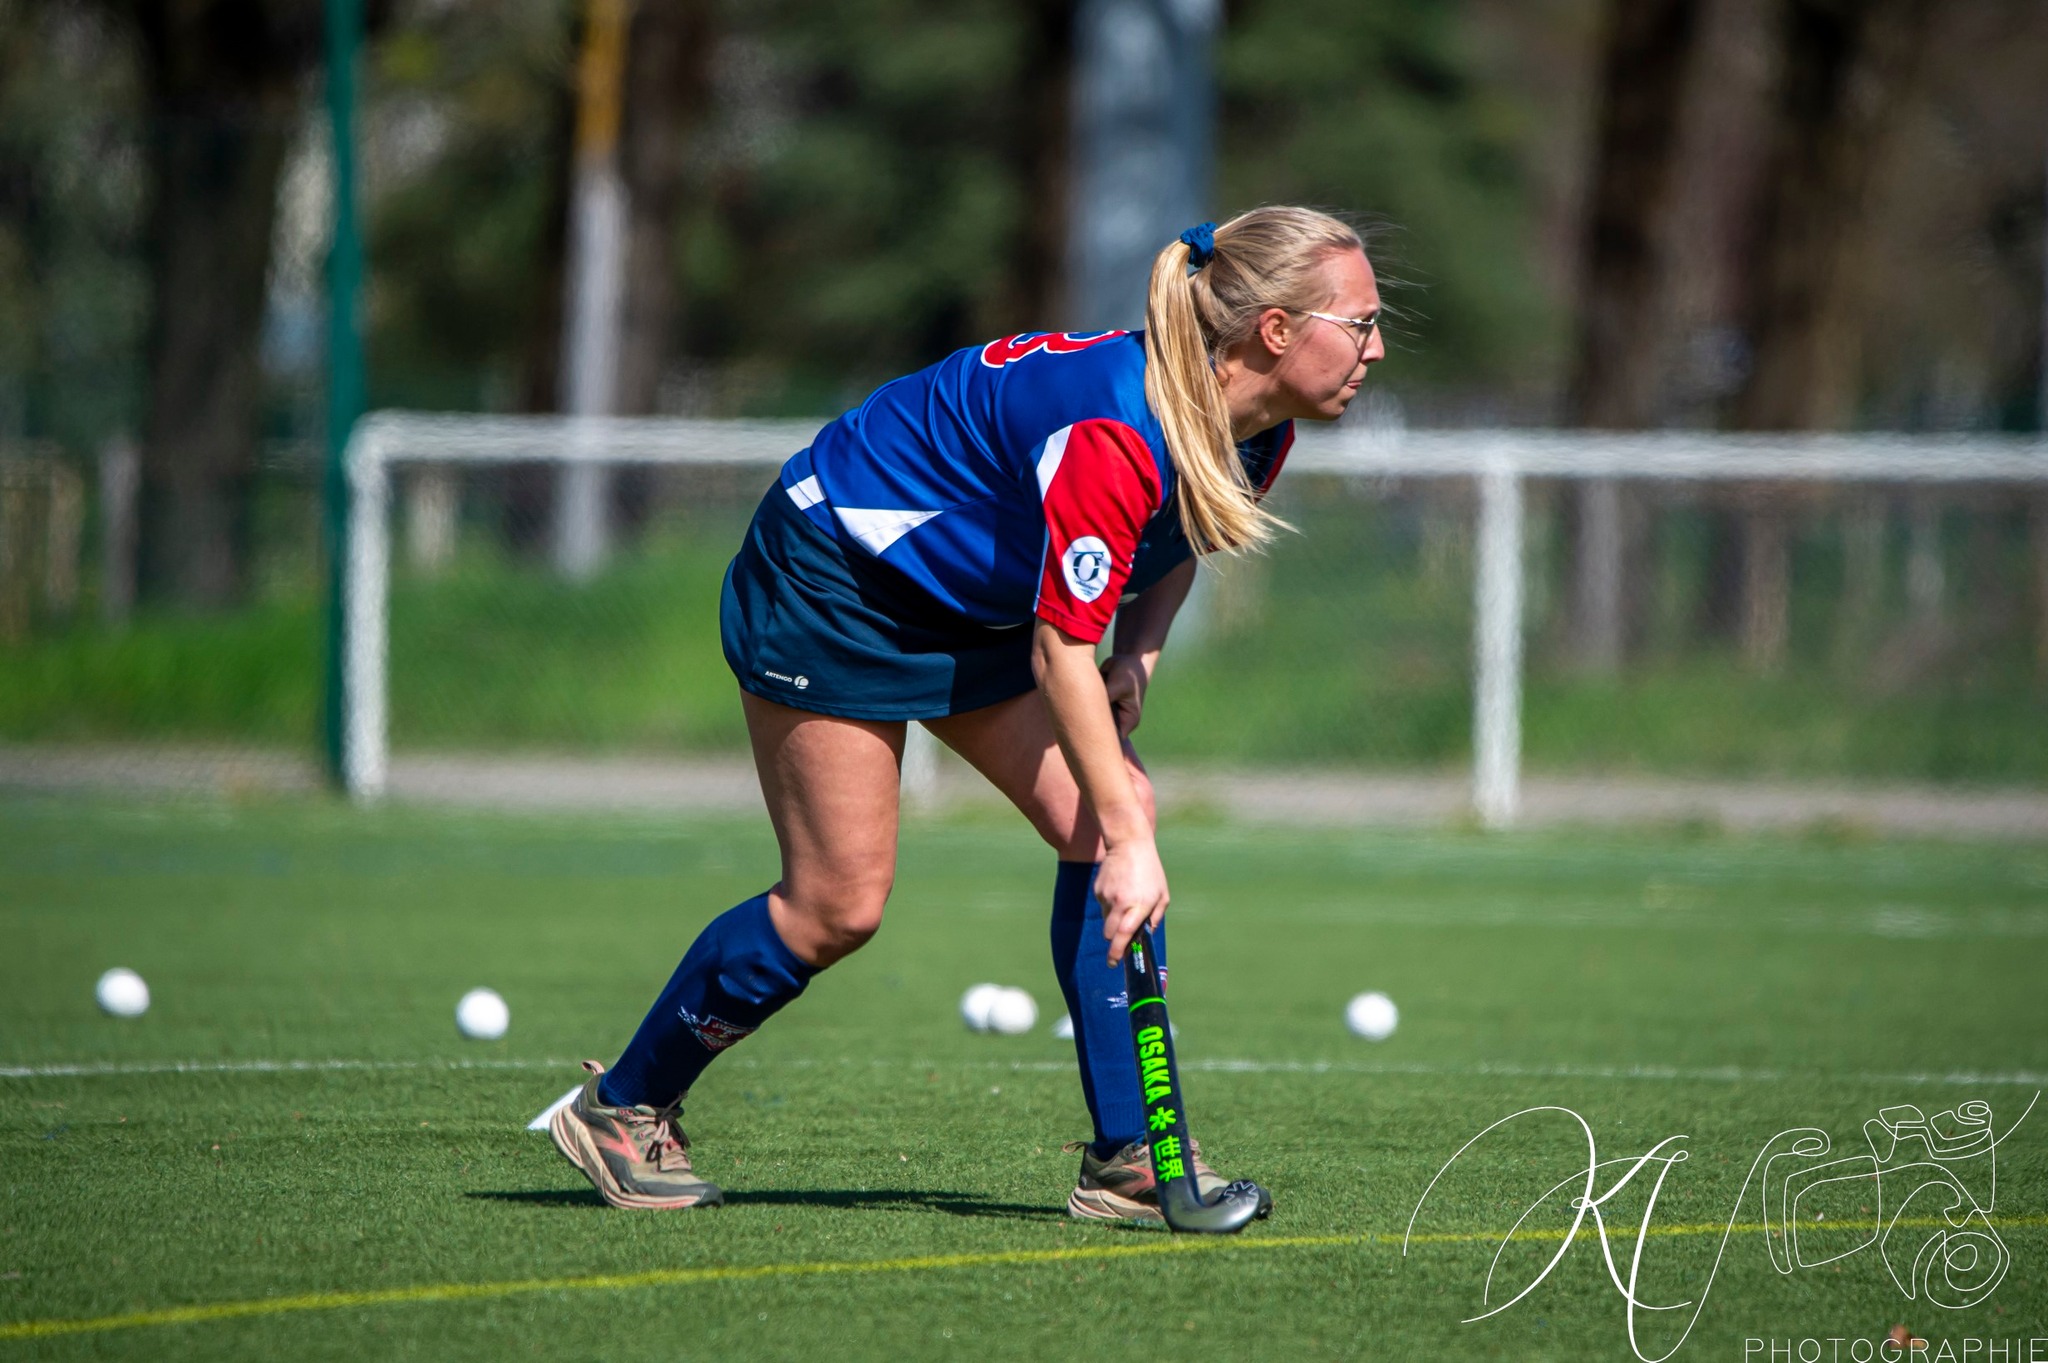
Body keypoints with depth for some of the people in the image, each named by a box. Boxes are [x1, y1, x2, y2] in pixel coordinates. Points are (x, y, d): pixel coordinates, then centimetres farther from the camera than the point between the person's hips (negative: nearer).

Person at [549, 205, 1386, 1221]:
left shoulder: (1256, 433, -8)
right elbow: (1059, 652, -34)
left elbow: (1173, 543, 14)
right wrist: (1127, 844, -35)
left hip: (967, 607, 9)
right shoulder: (1112, 431, -36)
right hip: (828, 584, -9)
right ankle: (623, 1106, 14)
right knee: (839, 905, -6)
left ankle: (1126, 1156, -5)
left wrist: (1138, 650, -6)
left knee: (1110, 821, -8)